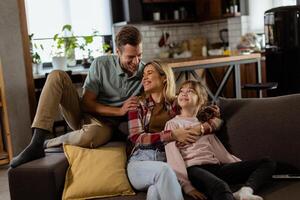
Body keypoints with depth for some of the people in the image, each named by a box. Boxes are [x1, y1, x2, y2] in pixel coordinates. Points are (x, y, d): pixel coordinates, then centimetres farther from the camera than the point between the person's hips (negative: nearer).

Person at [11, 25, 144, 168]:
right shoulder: (101, 64, -7)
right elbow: (86, 103, -9)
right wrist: (119, 110, -19)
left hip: (106, 125, -2)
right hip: (83, 113, 2)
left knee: (89, 135, -42)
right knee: (57, 76, -22)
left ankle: (46, 145, -10)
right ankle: (36, 144, -25)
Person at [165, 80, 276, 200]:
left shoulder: (205, 123, 28)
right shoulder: (173, 123, 10)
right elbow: (173, 156, -3)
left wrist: (244, 168, 10)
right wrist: (187, 186, -17)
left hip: (217, 167, 6)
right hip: (194, 168, -6)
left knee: (268, 163, -5)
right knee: (221, 187, -39)